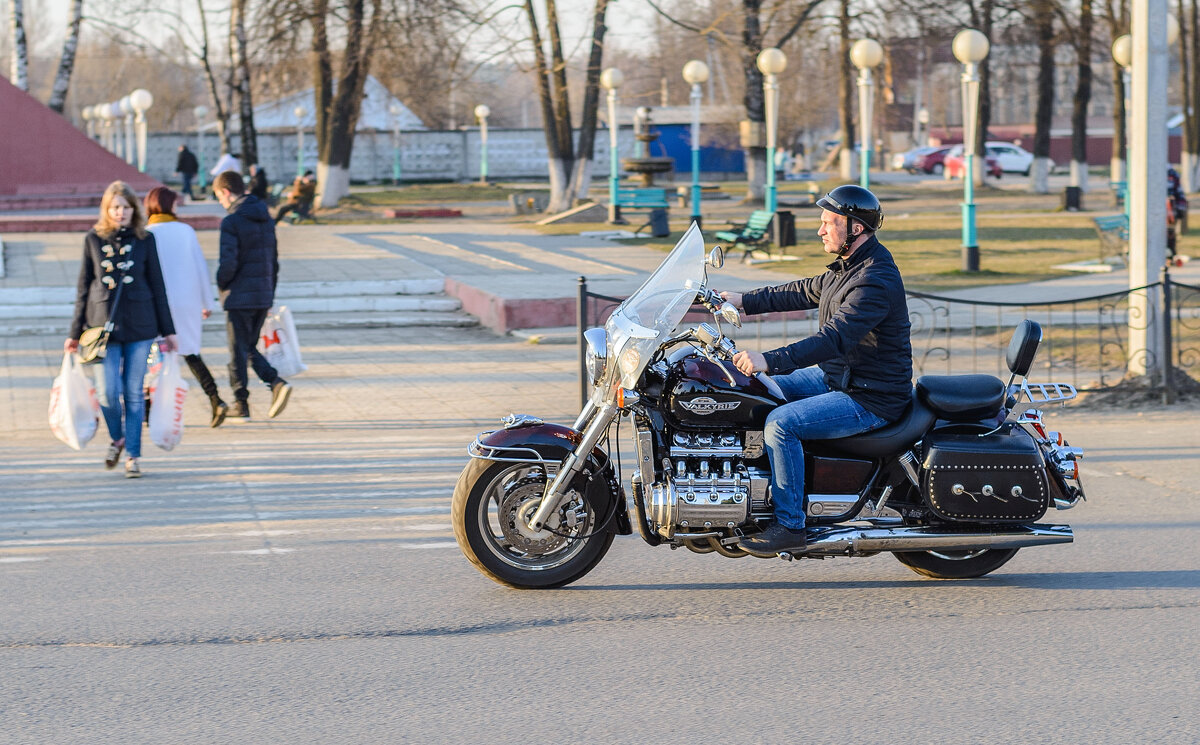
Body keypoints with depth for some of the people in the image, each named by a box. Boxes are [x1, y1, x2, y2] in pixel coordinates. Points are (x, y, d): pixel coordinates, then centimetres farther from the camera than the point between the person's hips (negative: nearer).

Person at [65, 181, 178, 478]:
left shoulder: (144, 240, 5)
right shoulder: (93, 239, 6)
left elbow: (157, 286, 9)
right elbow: (84, 287, 10)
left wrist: (167, 330, 8)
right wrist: (75, 331, 9)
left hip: (139, 325, 0)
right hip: (103, 324, 0)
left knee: (134, 392, 0)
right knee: (107, 391, -8)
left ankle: (132, 454, 9)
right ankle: (117, 438, 20)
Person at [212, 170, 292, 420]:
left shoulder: (231, 222, -14)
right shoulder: (266, 218, 9)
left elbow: (228, 262, -21)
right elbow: (274, 259, 13)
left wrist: (220, 284, -2)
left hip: (239, 296, -7)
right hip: (263, 296, 7)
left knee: (238, 351, 3)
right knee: (250, 348, 17)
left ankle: (241, 404, 8)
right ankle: (276, 383, -4)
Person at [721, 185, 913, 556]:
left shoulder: (875, 281, -25)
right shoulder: (851, 266, 8)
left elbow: (835, 339, -34)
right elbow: (806, 291, 22)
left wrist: (769, 360, -40)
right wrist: (745, 300, 16)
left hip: (871, 399, -11)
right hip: (838, 376, 11)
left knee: (781, 423, -24)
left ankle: (790, 525, -16)